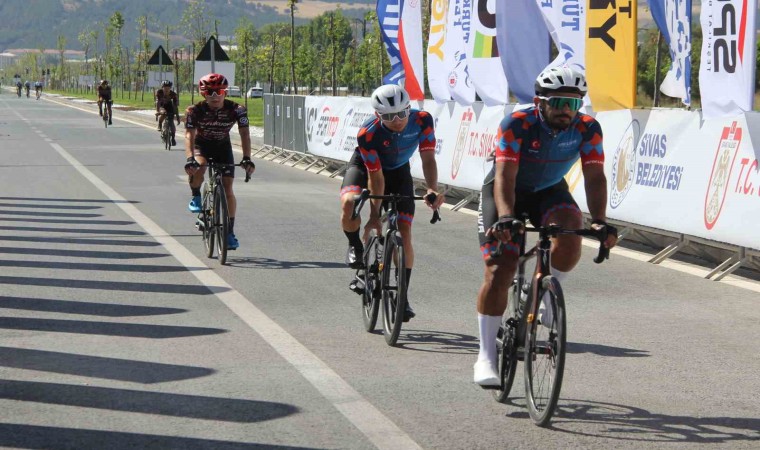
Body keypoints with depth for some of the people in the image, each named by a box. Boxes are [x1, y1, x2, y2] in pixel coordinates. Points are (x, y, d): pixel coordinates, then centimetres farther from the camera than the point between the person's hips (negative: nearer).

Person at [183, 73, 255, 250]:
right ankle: (196, 197, -5)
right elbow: (189, 135, -30)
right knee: (198, 168, -35)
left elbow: (244, 135, -27)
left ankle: (230, 232, 5)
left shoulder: (236, 110, -23)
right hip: (202, 146, -1)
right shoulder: (195, 110, -24)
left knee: (227, 190, -7)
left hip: (223, 147, 1)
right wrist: (190, 158, -47)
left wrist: (247, 159, -42)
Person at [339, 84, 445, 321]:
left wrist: (432, 189, -42)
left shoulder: (422, 120, -29)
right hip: (365, 166, -2)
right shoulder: (368, 134, -35)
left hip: (399, 170, 2)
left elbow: (428, 158, -25)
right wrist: (375, 215, -23)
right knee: (348, 203, -34)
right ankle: (355, 246, -2)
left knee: (404, 233, -7)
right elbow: (375, 177, -27)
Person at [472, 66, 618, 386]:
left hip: (549, 191, 2)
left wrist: (600, 222, -39)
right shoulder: (517, 125, -29)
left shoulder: (588, 129, -20)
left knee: (570, 239, -30)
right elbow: (505, 176, -37)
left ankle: (546, 297, -2)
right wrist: (506, 218, -52)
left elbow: (595, 176, -24)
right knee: (499, 271, -12)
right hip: (507, 191, -2)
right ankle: (486, 357, -3)